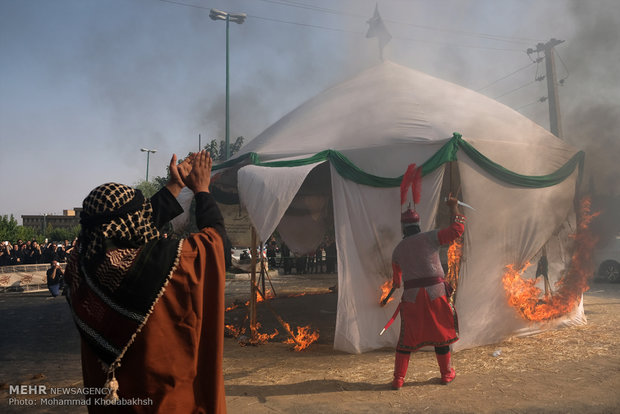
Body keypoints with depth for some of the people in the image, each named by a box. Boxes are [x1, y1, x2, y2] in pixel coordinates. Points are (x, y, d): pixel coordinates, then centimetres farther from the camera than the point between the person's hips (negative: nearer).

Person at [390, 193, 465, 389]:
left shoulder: (398, 250, 9)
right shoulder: (429, 237, -1)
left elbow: (397, 281, 18)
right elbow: (457, 230, -1)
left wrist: (396, 285, 41)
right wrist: (454, 208, 11)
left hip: (412, 296, 2)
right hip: (435, 293, -1)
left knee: (407, 337, 10)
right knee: (440, 333, 15)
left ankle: (398, 379, 11)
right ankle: (447, 374, 30)